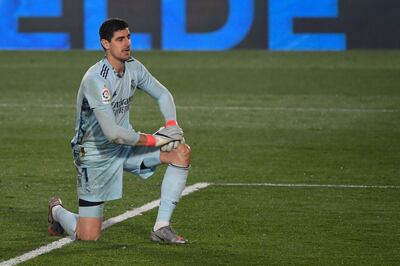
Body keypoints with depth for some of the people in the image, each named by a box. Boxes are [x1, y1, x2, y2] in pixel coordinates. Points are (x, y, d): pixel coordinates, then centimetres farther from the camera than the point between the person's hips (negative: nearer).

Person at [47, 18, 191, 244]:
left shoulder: (133, 67, -3)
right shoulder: (96, 79, -27)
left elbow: (162, 94, 14)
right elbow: (112, 133, -32)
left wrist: (172, 125, -6)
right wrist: (154, 140, -23)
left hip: (125, 146, 7)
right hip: (95, 154, -7)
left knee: (182, 152, -13)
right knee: (89, 237, -8)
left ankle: (161, 227, -10)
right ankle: (57, 211, 30)